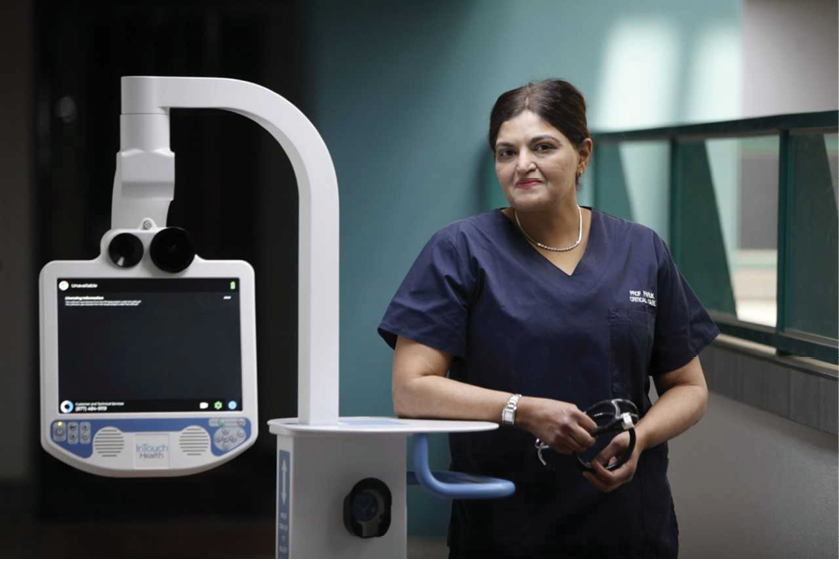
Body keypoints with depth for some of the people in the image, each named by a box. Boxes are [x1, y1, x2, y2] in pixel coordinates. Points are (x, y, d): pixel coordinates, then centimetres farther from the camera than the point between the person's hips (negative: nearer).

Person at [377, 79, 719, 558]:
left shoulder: (643, 252, 9)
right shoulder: (461, 250, 0)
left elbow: (688, 388, 13)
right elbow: (411, 390, -7)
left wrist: (639, 438, -8)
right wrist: (525, 411, -19)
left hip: (628, 524, 3)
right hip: (502, 529, -2)